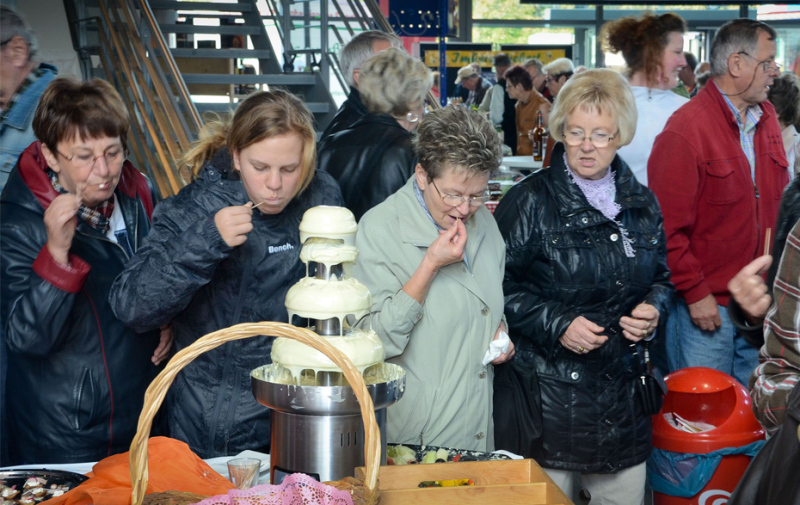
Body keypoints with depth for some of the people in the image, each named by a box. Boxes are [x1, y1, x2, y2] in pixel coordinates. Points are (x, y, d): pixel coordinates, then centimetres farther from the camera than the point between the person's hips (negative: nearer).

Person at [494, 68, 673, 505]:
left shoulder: (641, 203, 10)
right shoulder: (530, 200, -6)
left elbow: (661, 277, 21)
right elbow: (500, 285, -8)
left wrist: (654, 308, -1)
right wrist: (556, 324, -18)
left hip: (622, 386, 5)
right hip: (549, 384, -4)